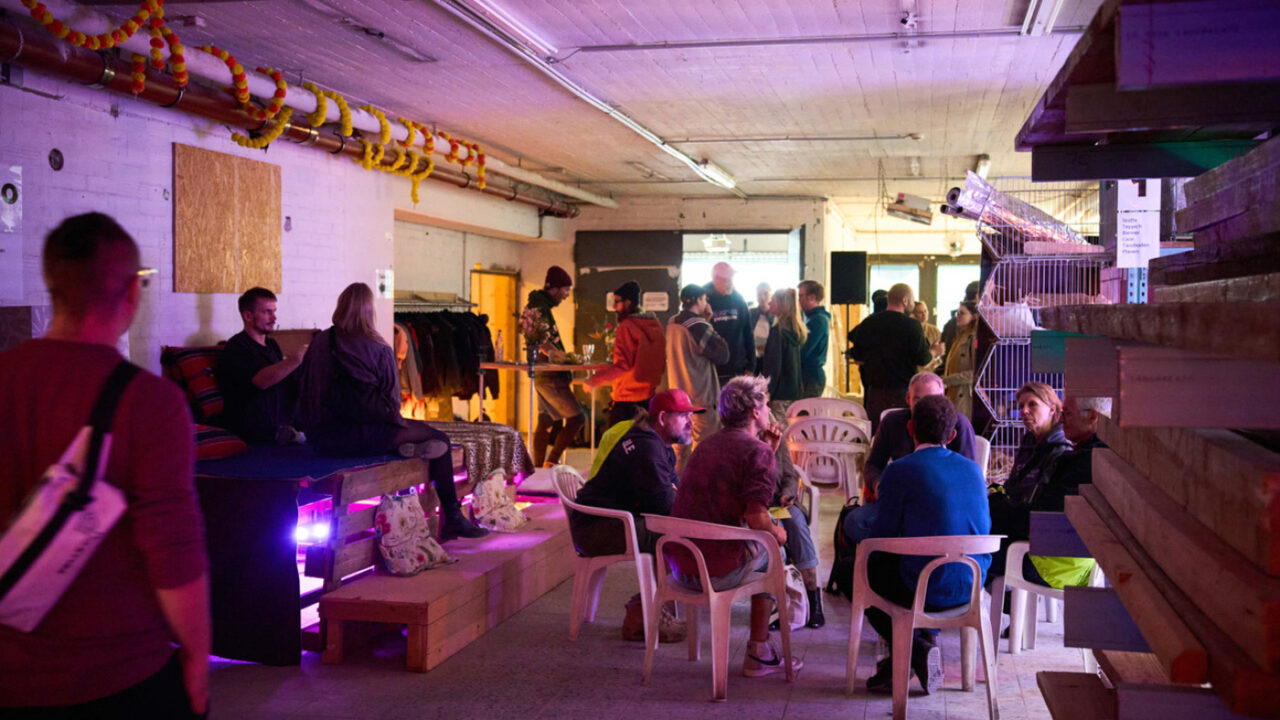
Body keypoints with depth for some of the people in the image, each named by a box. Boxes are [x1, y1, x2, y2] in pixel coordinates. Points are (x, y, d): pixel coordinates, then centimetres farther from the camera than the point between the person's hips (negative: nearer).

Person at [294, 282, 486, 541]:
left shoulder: (319, 342, 6)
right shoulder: (377, 349, -13)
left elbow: (306, 390, 15)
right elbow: (391, 401, -10)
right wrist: (393, 416, 13)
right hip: (353, 437, -8)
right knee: (440, 440, 3)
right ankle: (452, 519, 8)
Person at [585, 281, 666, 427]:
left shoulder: (626, 326, -15)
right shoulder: (655, 324, 6)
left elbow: (621, 366, -21)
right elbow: (662, 364, 13)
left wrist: (594, 380, -16)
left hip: (627, 398, -8)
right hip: (649, 395, 8)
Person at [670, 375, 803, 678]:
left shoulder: (707, 444, 16)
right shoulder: (757, 450, -9)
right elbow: (756, 518, -19)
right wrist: (778, 534, 2)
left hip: (678, 566, 8)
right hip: (718, 571, -7)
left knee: (762, 548, 29)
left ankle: (762, 648, 33)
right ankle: (759, 653, 24)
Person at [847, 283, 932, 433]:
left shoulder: (868, 323, 3)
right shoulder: (911, 325, -10)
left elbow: (857, 358, 7)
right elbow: (923, 359, -7)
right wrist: (935, 353, 13)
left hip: (875, 391, 4)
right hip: (902, 391, -4)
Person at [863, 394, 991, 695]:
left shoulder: (900, 471, -12)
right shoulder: (973, 469, 6)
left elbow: (881, 539, -8)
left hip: (927, 588, -7)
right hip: (971, 585, 7)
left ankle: (916, 650, 5)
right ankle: (925, 637, 25)